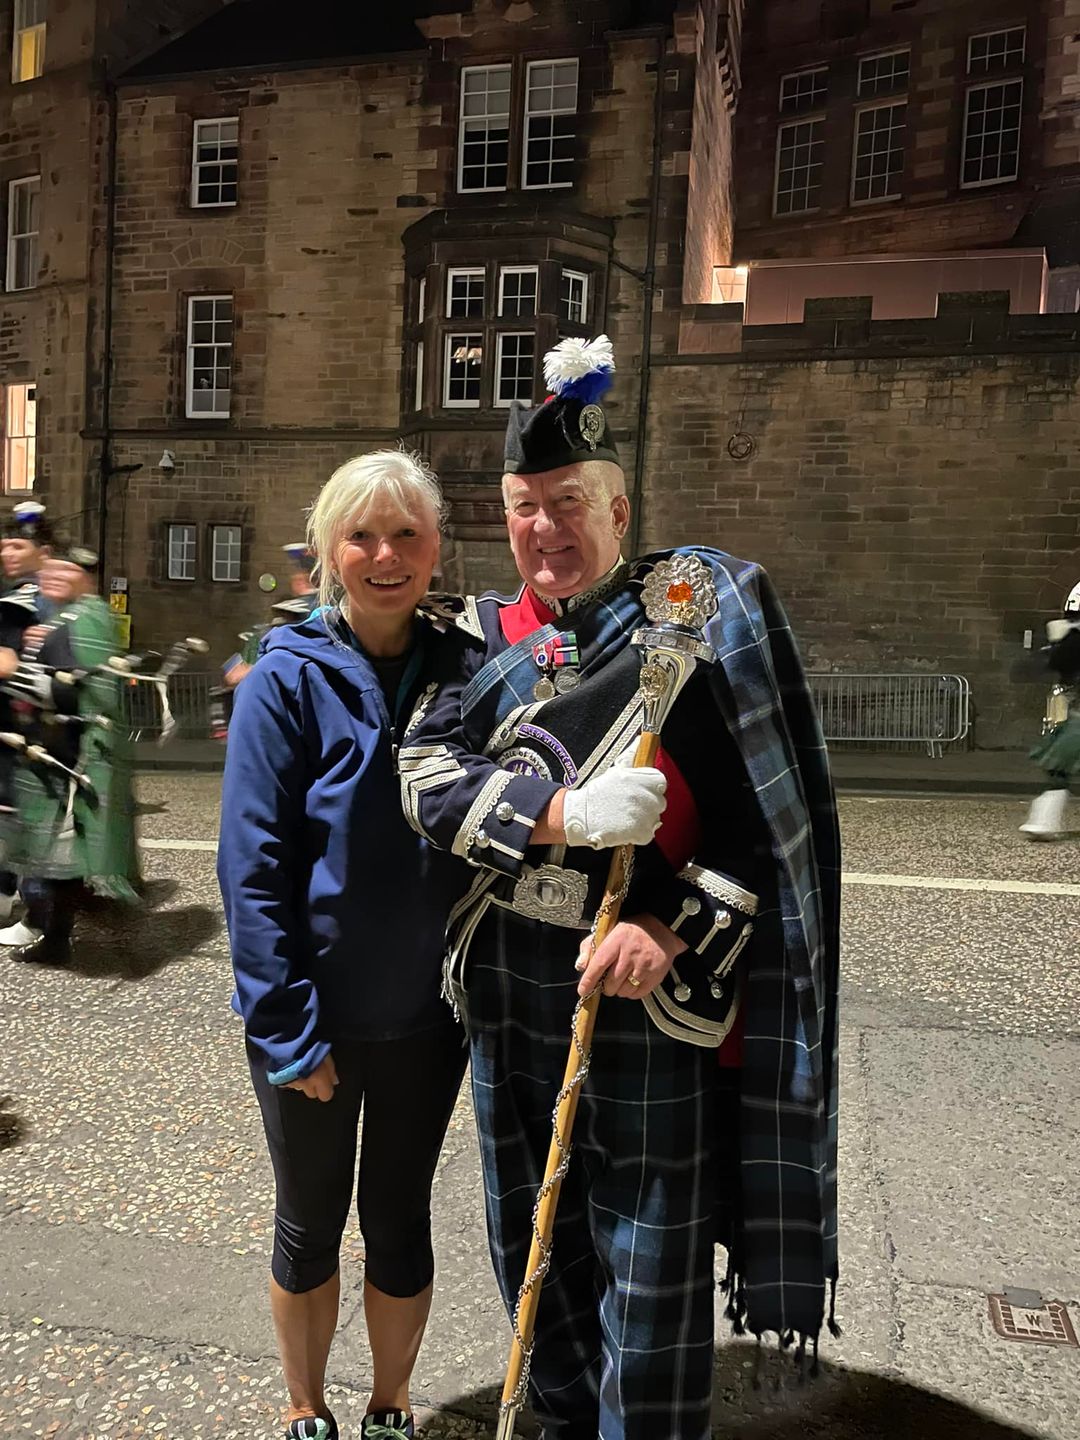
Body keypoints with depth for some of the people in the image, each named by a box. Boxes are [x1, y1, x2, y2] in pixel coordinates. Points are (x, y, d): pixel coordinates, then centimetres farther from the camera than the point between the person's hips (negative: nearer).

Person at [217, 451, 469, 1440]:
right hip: (314, 1019, -2)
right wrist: (289, 1029, -15)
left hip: (426, 1013, 3)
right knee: (309, 1224, 18)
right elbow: (253, 867, -13)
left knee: (400, 1220, 19)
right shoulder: (288, 680, -13)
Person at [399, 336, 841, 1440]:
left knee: (649, 1268, 8)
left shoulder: (697, 614, -7)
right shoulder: (482, 635, 6)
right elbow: (427, 773, -8)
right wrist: (564, 814, -24)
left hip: (647, 994, -4)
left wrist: (670, 928, -21)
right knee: (530, 1237, 22)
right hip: (505, 990, 5)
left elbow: (769, 810, -9)